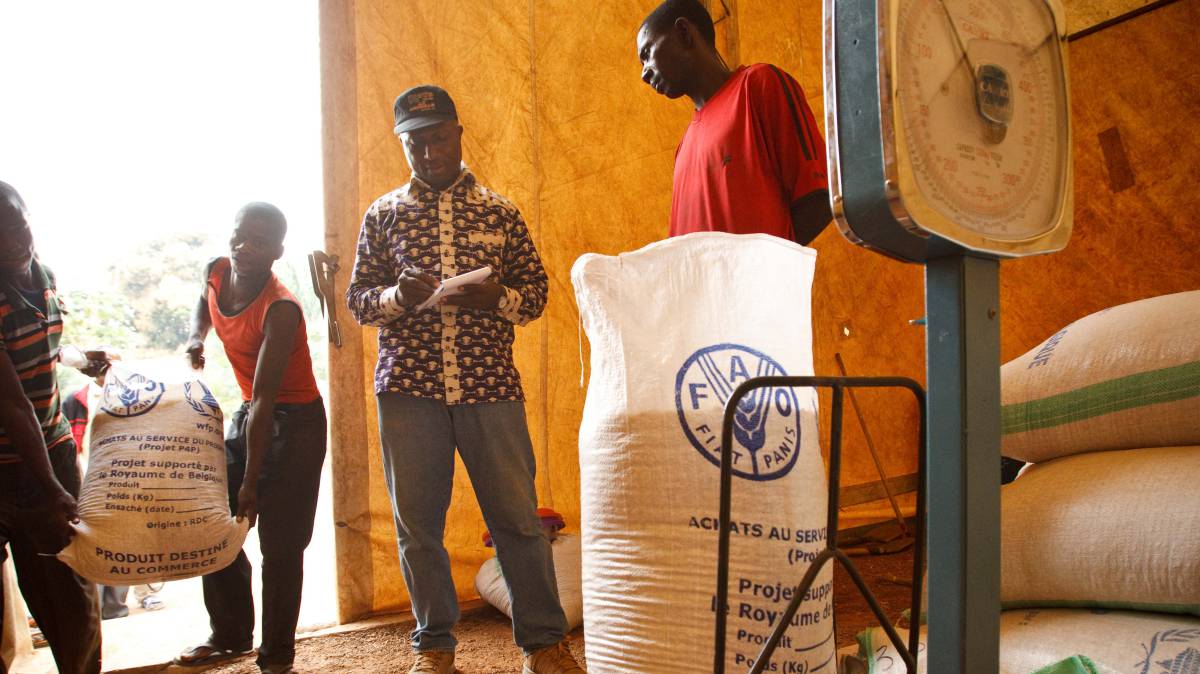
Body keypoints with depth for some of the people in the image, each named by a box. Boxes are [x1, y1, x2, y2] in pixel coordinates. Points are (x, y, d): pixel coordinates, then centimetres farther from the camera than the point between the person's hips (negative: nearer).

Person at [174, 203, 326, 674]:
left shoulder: (280, 309, -26)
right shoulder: (216, 272, -5)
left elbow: (265, 398, -28)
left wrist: (251, 482, -27)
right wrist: (196, 337, 0)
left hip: (295, 422, -8)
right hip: (246, 414, 8)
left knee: (280, 543, -5)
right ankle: (230, 635, 28)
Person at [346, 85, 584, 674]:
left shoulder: (499, 210, 11)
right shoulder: (384, 214, 11)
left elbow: (536, 288, 11)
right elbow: (356, 297, 11)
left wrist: (496, 298, -10)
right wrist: (396, 297, -11)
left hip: (490, 383, 0)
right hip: (408, 386, 1)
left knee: (517, 515, 0)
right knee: (417, 520, 6)